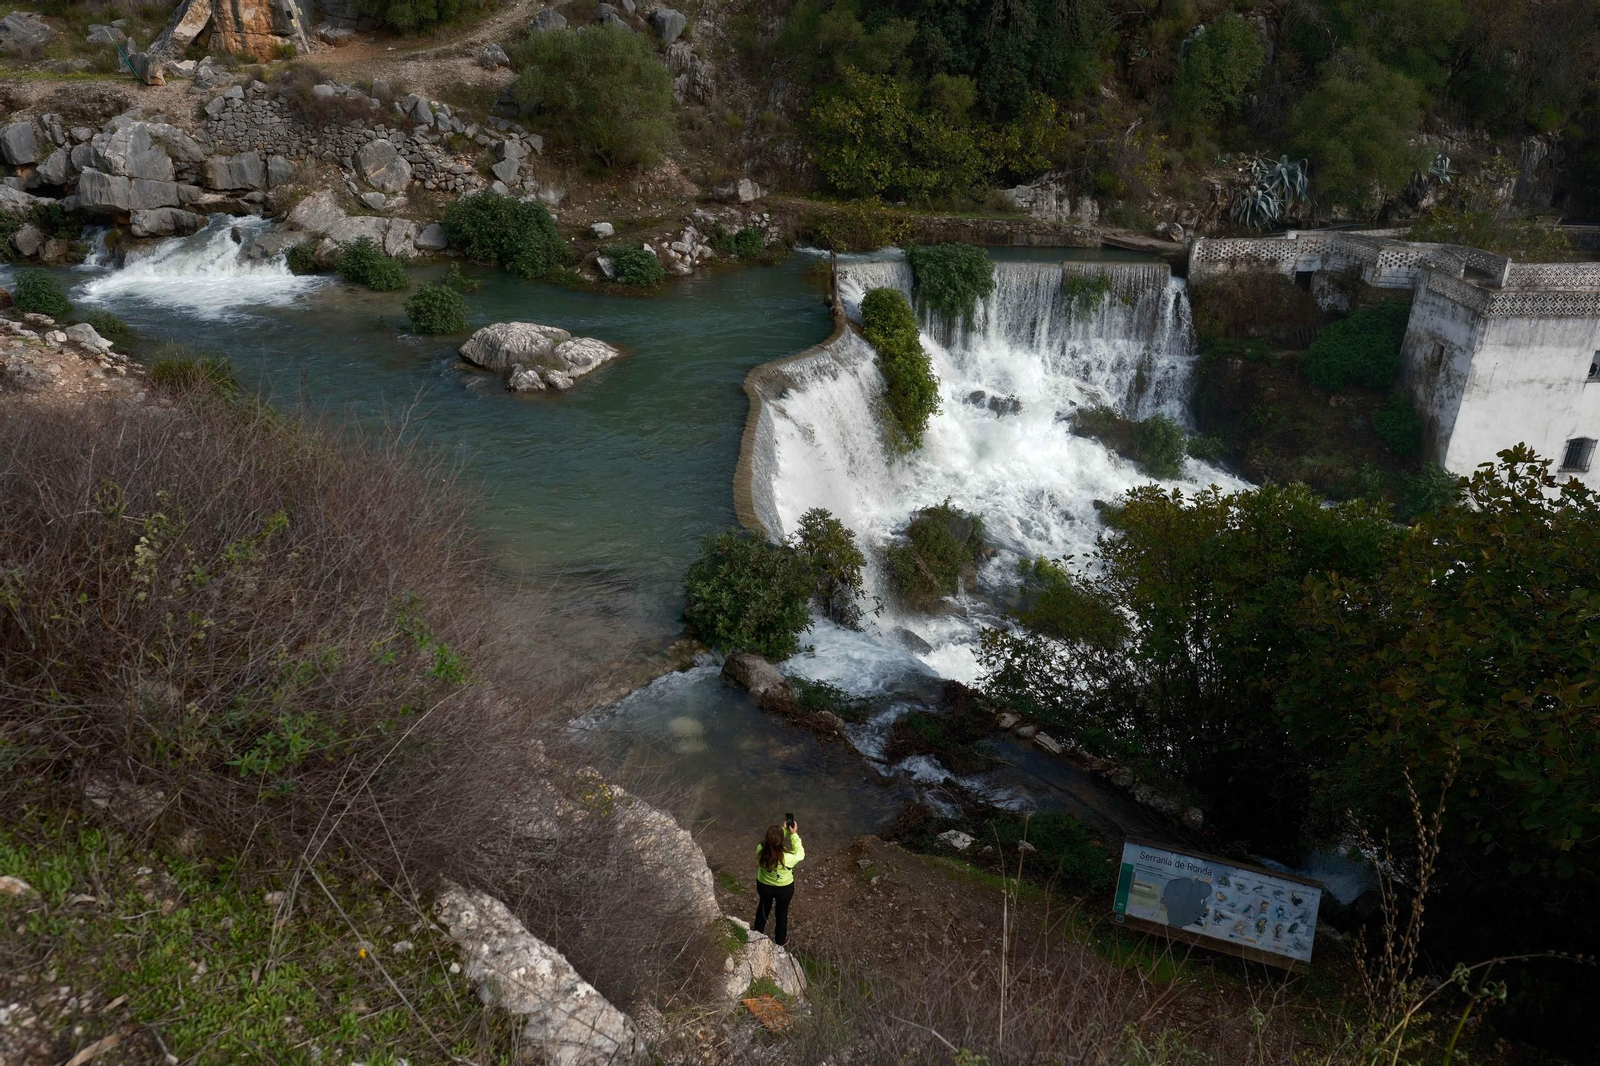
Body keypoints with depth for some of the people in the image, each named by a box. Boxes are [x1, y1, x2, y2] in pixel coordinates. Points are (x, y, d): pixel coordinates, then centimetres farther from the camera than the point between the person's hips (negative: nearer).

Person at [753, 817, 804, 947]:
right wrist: (794, 835, -19)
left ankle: (757, 933, 56)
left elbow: (771, 843, -7)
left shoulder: (760, 850, -30)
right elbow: (800, 853, -17)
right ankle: (780, 940, 49)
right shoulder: (788, 858, -39)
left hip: (763, 885, 3)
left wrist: (784, 831, -12)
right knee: (782, 912, 25)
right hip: (784, 888, -3)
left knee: (763, 907, 32)